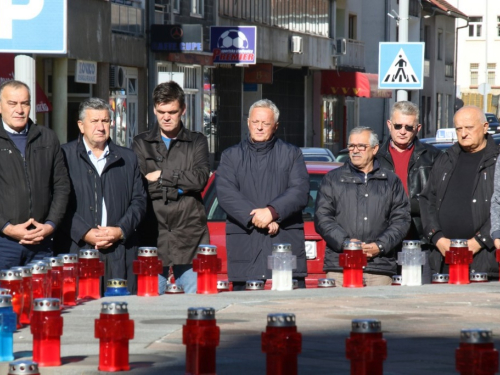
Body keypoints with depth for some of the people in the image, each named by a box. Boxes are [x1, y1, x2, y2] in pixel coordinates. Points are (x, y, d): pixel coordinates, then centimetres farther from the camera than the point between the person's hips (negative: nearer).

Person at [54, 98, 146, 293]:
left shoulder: (128, 159, 17)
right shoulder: (64, 155, 5)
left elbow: (139, 201, 14)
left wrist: (121, 230, -3)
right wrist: (85, 233, -11)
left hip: (120, 254, 3)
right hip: (76, 251, -3)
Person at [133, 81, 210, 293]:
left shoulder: (197, 142, 13)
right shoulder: (141, 144, 12)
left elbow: (200, 178, -5)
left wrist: (162, 176, -4)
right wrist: (179, 186, -9)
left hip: (189, 235, 0)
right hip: (153, 234, 0)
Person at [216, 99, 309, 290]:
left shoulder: (292, 154, 15)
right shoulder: (231, 156, 14)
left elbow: (300, 192, 1)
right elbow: (225, 194, -1)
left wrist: (272, 211, -14)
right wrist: (254, 217, -13)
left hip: (287, 243, 0)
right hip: (245, 246, 0)